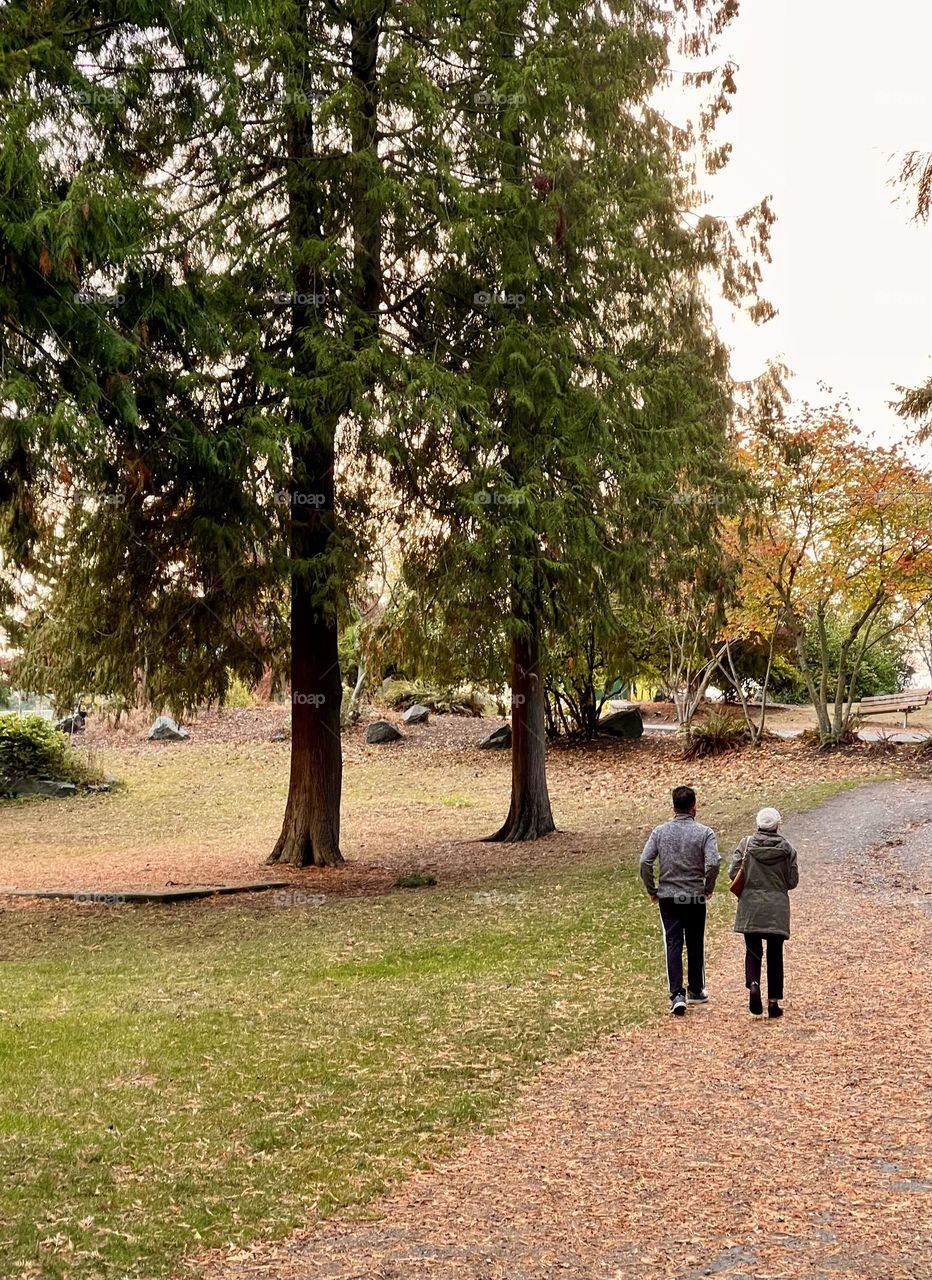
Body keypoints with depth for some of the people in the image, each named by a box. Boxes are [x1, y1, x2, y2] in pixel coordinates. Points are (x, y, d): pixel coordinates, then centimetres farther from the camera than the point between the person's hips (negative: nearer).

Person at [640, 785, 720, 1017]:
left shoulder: (660, 832, -1)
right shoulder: (704, 833, -8)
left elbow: (645, 862, -7)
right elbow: (712, 864, -18)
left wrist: (652, 890, 5)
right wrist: (708, 889, -2)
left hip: (667, 896, 1)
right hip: (695, 896, -1)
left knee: (673, 944, 2)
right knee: (695, 944, 14)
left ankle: (677, 995, -10)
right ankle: (695, 991, 26)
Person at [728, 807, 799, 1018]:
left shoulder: (746, 845, -4)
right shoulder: (787, 848, -3)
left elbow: (733, 873, -7)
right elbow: (793, 881, 0)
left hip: (751, 906, 0)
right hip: (777, 907, 0)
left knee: (753, 951, 10)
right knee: (775, 955, 8)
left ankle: (753, 984, -18)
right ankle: (773, 1002, 8)